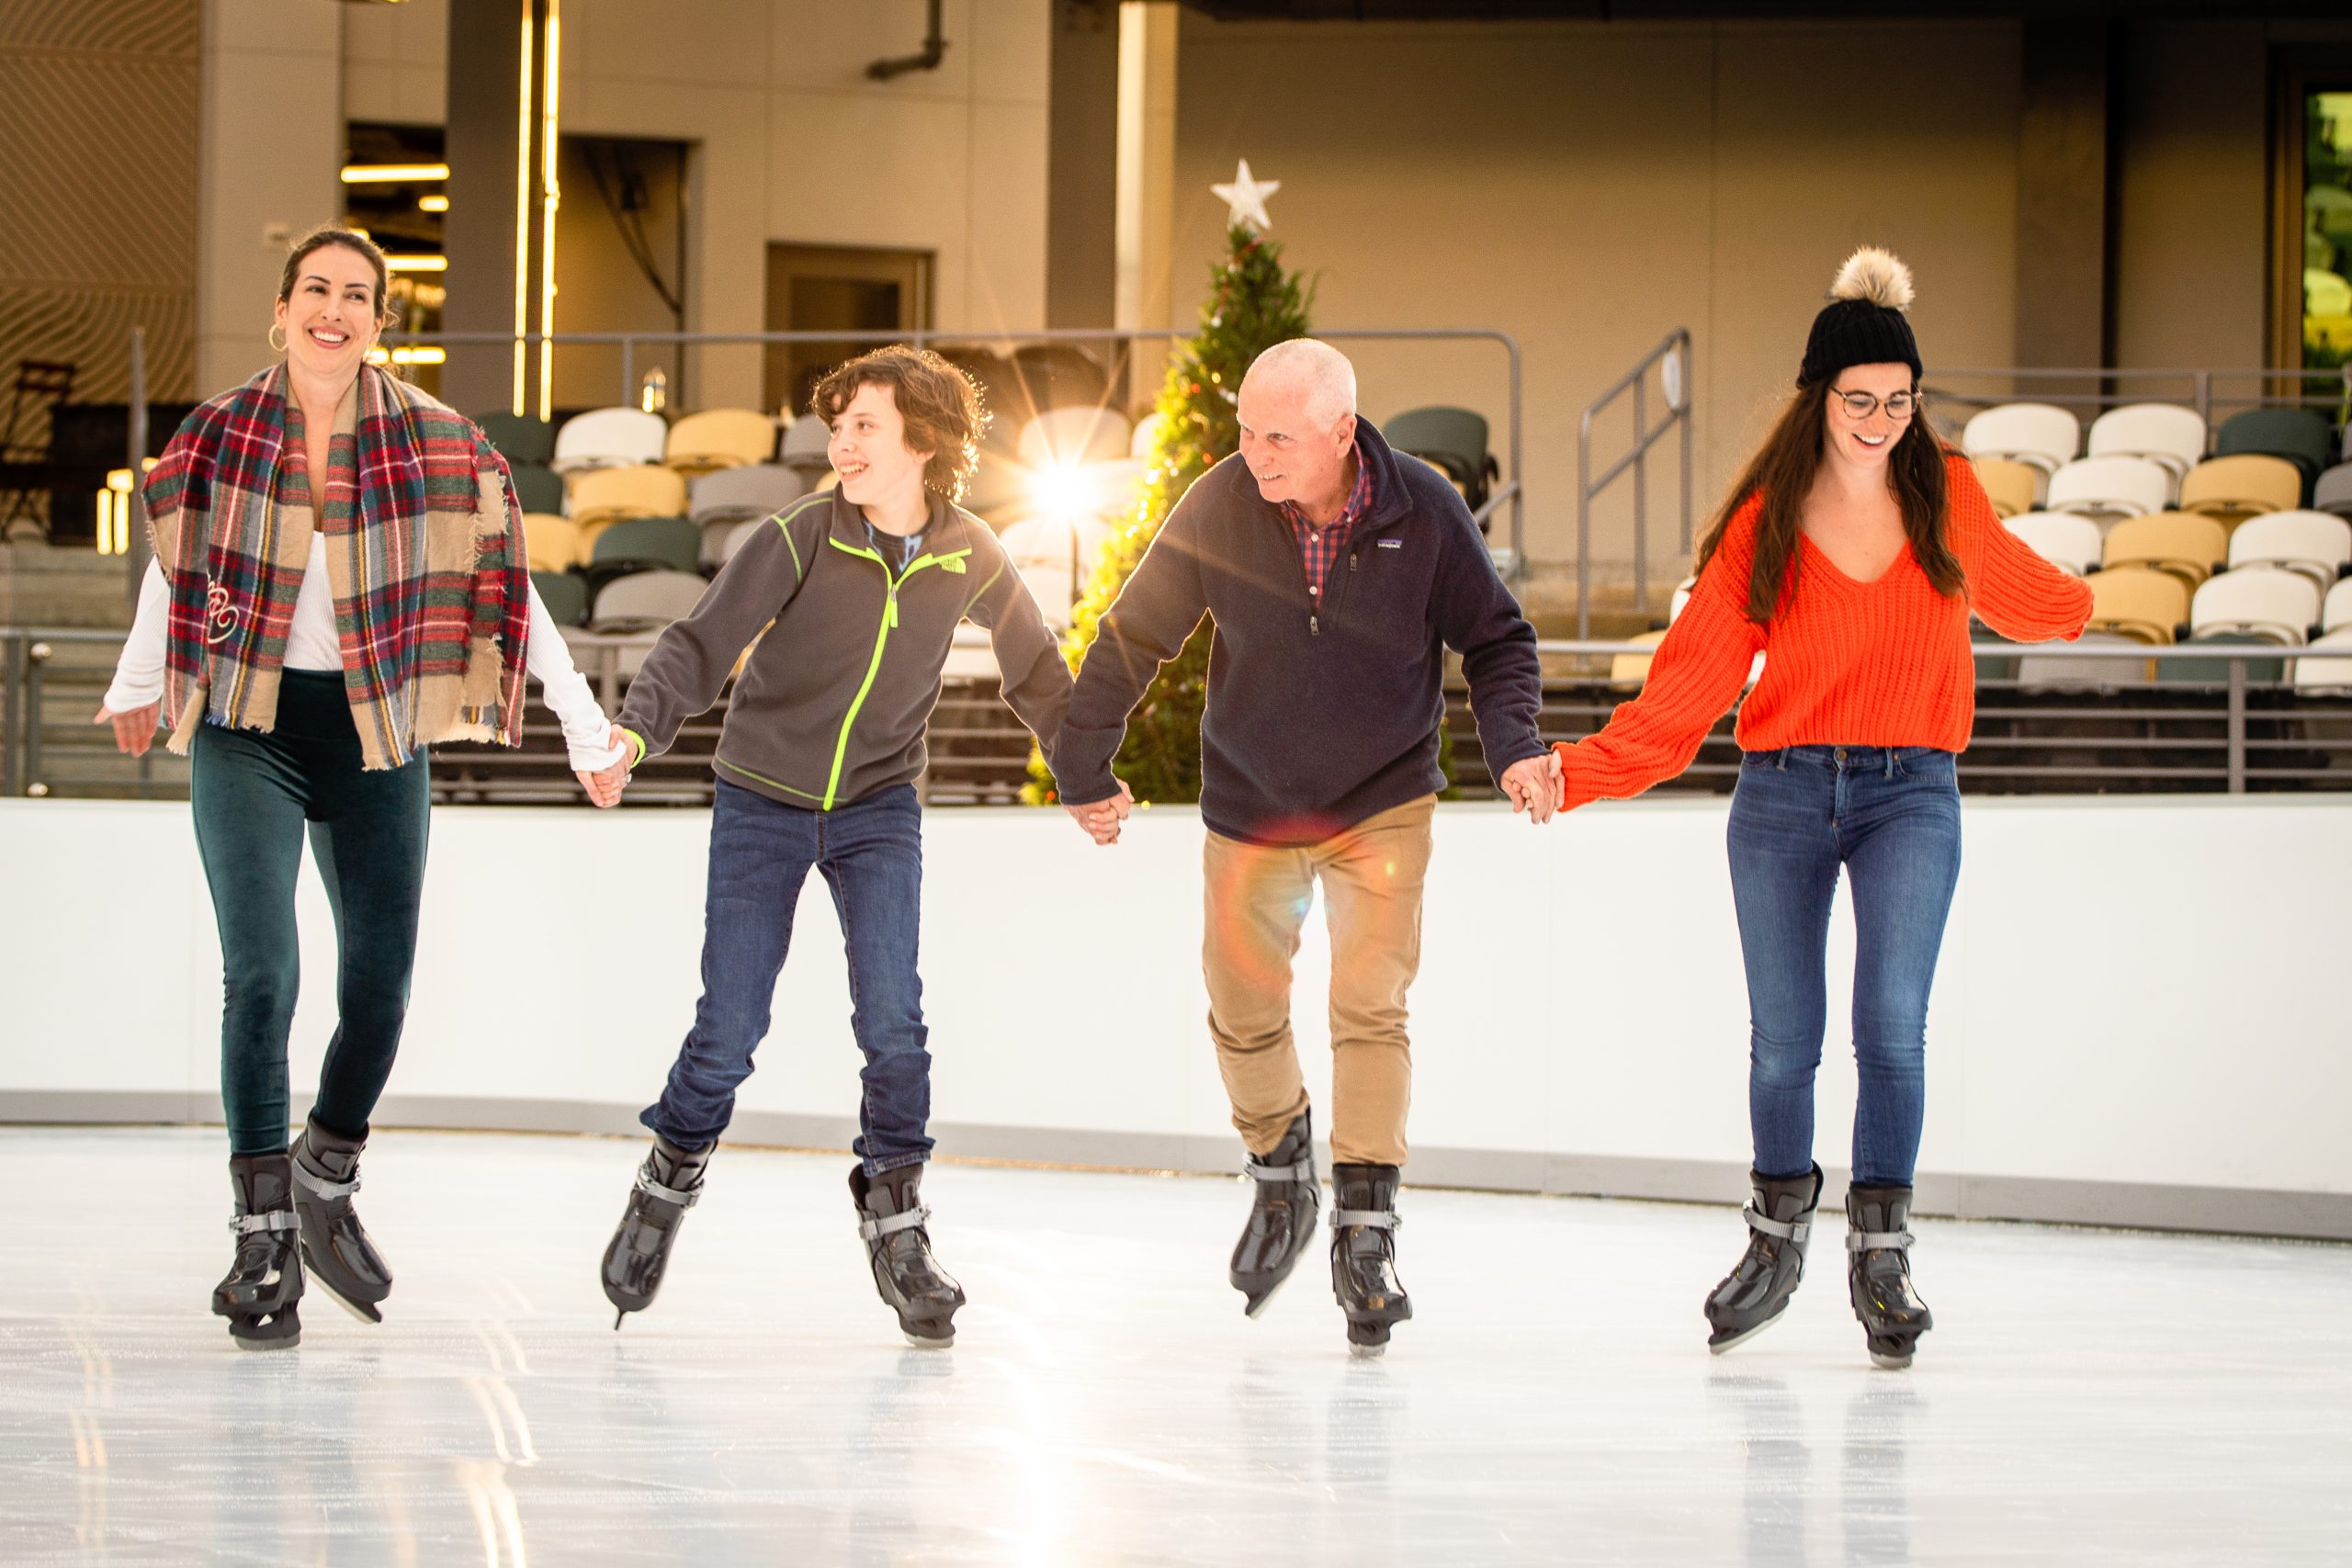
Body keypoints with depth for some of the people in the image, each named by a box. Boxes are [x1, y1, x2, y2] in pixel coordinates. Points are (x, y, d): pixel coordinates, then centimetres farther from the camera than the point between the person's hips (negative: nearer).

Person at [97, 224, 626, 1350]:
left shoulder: (435, 445, -4)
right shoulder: (222, 436, -2)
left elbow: (507, 591, 0)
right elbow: (175, 567, 16)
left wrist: (588, 729, 0)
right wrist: (135, 688, 29)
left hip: (376, 734, 1)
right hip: (248, 729, -1)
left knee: (379, 989, 3)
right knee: (261, 974, -12)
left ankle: (327, 1187, 29)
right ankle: (263, 1240, -7)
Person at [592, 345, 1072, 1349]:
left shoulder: (969, 558, -7)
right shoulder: (799, 540, -16)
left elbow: (1032, 669, 11)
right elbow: (702, 646, -22)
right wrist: (636, 730, -40)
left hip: (878, 810, 1)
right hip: (763, 803, -1)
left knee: (892, 1019, -15)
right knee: (729, 1028, -3)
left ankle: (896, 1224, -1)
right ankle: (668, 1182, 23)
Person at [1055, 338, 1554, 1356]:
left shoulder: (1422, 509, -18)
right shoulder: (1221, 506, -18)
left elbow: (1496, 641, -4)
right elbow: (1134, 637, -5)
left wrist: (1513, 747, -20)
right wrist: (1083, 767, -1)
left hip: (1382, 803, -2)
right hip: (1250, 804, 2)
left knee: (1371, 1004, -13)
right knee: (1242, 1010, 7)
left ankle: (1366, 1229, -9)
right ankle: (1280, 1175, 34)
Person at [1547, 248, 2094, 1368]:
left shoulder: (1949, 497, 3)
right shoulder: (1765, 526, -1)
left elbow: (2016, 592, 27)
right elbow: (1690, 679, -4)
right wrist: (1576, 773, -15)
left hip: (1909, 790, 0)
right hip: (1784, 792, 0)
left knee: (1891, 1023, -16)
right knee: (1783, 1039, 4)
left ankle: (1880, 1252, -7)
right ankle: (1777, 1237, 26)